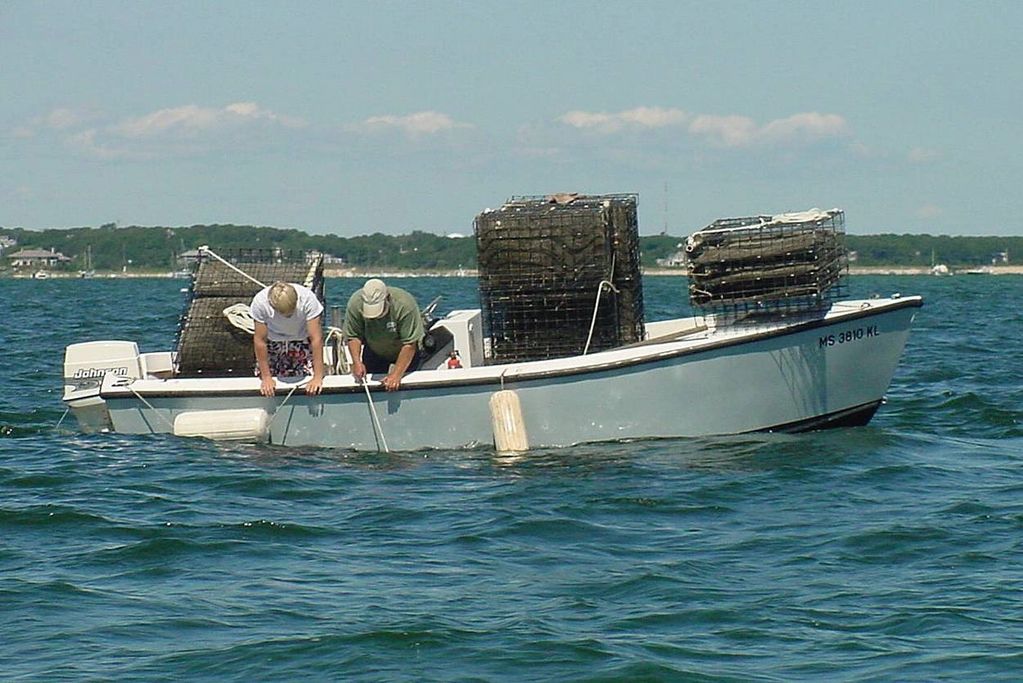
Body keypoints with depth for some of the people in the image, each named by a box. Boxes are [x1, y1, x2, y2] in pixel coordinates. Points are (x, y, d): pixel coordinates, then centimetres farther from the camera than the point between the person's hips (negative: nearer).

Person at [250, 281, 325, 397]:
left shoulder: (308, 299, -34)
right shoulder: (260, 302, -32)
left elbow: (316, 338, -31)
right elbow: (260, 340, -23)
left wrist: (318, 377, -33)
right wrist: (266, 377, -21)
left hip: (303, 341, -1)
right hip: (273, 343, 1)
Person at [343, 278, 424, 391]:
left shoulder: (405, 305, -38)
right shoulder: (355, 304, -30)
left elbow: (409, 345, -36)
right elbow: (353, 337, -20)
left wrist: (396, 375, -40)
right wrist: (357, 362, -36)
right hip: (374, 351, 2)